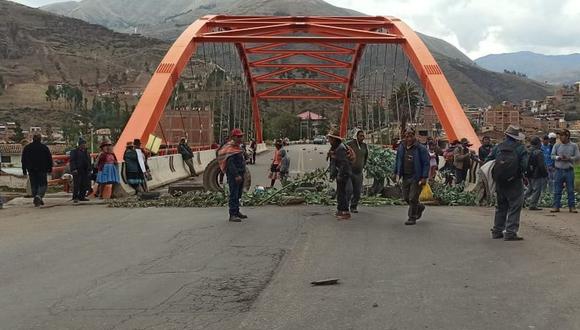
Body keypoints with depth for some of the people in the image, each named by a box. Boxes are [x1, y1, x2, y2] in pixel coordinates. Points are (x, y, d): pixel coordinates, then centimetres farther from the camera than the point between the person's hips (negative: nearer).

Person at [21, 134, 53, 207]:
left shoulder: (27, 148, 8)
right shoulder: (44, 147, -2)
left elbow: (23, 160, 11)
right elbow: (49, 159, 0)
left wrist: (24, 170, 15)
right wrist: (50, 168, 8)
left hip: (31, 170, 3)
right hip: (42, 170, -3)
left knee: (34, 185, 11)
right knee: (43, 184, 0)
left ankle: (37, 200, 12)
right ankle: (39, 196, -24)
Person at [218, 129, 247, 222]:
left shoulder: (238, 146, 17)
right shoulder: (230, 148, -15)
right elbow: (230, 163, -22)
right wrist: (236, 175, -27)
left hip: (240, 174, 10)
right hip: (233, 175, -10)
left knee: (238, 194, 17)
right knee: (234, 195, -9)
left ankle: (236, 212, 27)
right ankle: (232, 215, -8)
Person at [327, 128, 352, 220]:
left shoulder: (341, 148, -20)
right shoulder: (333, 148, 10)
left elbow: (344, 163, -25)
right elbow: (332, 162, 17)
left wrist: (340, 175, -25)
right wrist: (332, 173, 14)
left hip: (344, 173, -10)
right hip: (338, 173, 10)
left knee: (341, 192, -9)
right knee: (339, 192, 18)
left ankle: (345, 212, -4)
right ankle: (340, 210, 30)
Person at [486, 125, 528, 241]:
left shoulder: (498, 147, 1)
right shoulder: (520, 148, -9)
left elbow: (487, 163, 0)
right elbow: (524, 166, -15)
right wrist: (518, 173, 5)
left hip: (499, 182, 5)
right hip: (515, 183, -5)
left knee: (501, 206, 17)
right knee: (515, 207, 1)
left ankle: (497, 231, 20)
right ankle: (510, 232, -3)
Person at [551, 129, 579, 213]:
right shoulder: (557, 146, 6)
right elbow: (552, 155, 3)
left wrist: (568, 158, -14)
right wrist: (559, 157, -16)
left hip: (569, 171, -1)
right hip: (559, 170, 1)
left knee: (571, 190, 3)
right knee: (557, 190, 2)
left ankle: (572, 206, 9)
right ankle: (556, 206, 7)